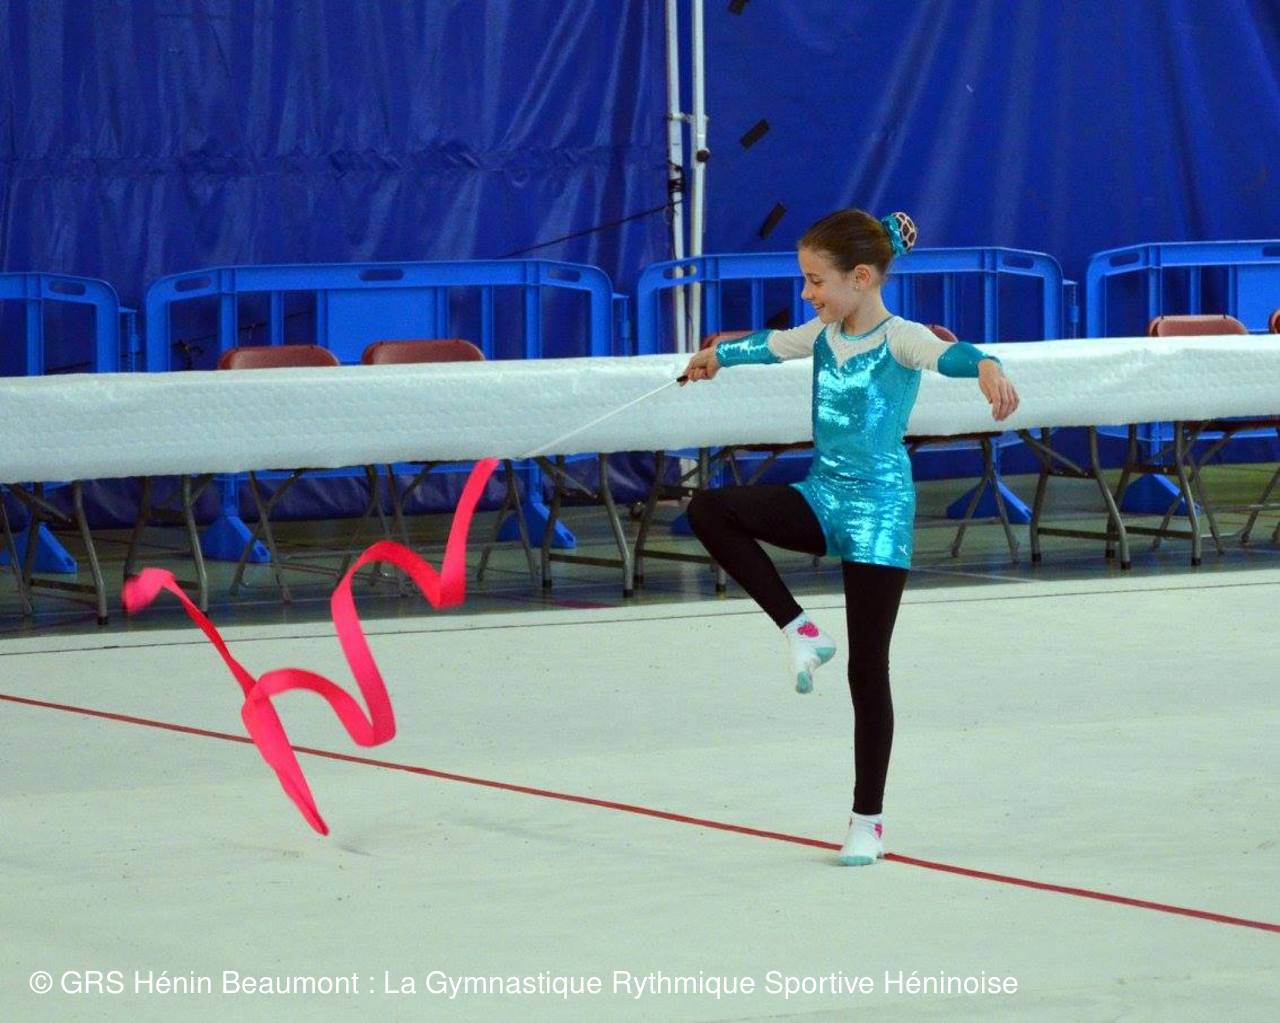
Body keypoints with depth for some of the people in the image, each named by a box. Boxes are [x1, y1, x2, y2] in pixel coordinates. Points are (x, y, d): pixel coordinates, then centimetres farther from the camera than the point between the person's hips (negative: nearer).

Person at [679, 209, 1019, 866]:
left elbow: (948, 354, -35)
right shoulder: (822, 335, 7)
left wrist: (989, 372, -59)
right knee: (709, 510, -17)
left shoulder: (898, 338, -13)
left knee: (868, 667, -2)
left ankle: (868, 820, 7)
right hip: (823, 498, 6)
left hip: (878, 512, -6)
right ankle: (798, 630, -7)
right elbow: (769, 344, 29)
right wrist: (715, 357, 49)